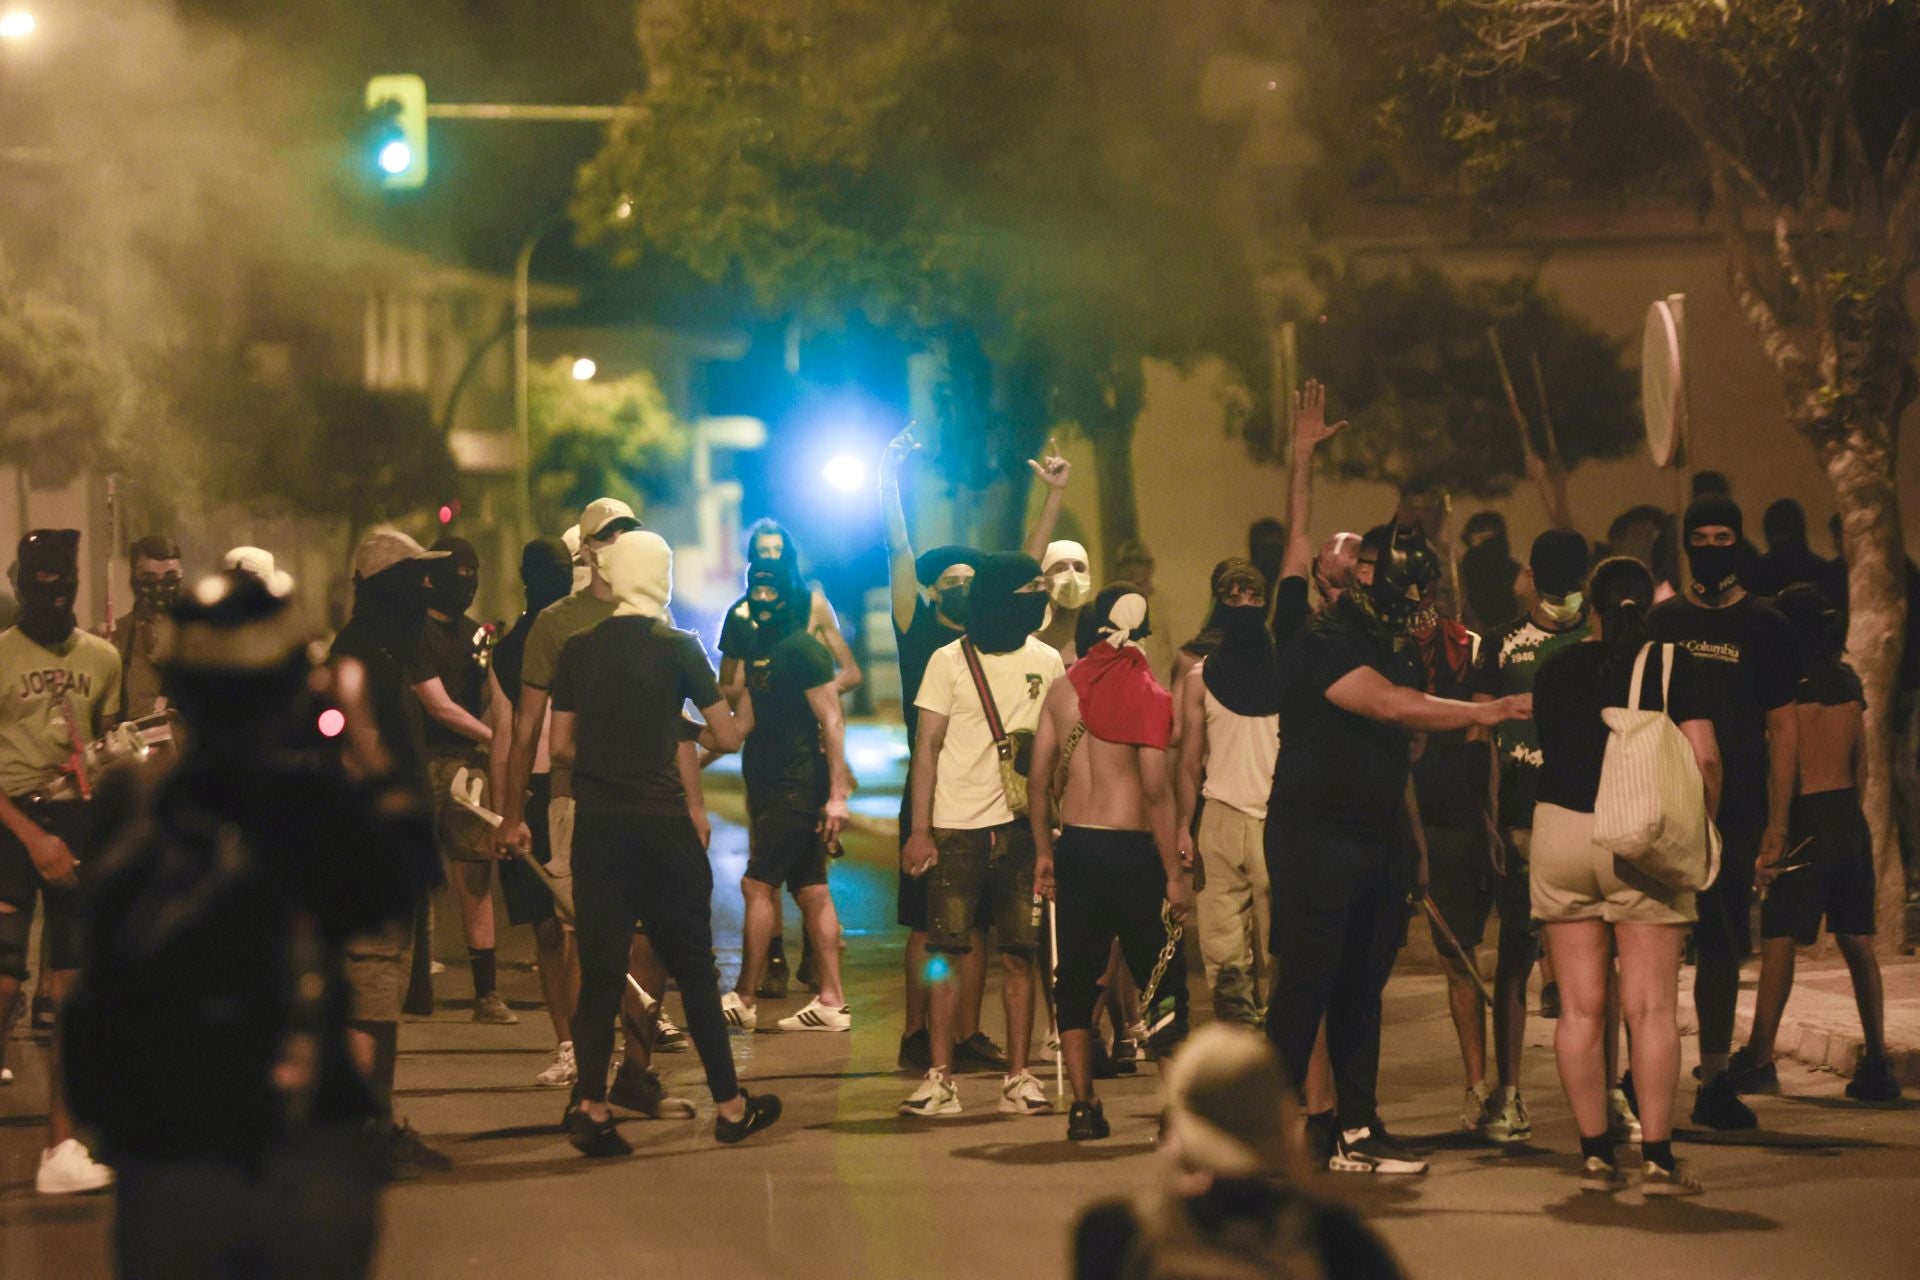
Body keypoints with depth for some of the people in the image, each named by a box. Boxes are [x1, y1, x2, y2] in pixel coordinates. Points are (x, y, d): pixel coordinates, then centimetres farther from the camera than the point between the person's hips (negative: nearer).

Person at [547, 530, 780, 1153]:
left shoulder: (577, 650, 4)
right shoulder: (677, 647, -5)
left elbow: (561, 745, 8)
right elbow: (726, 736, -1)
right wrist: (745, 698, 20)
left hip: (596, 820, 3)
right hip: (660, 818, -3)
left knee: (600, 964, 5)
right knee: (691, 965, 7)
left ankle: (591, 1106, -5)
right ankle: (729, 1105, 14)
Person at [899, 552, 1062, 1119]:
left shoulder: (1047, 662, 9)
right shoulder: (950, 661, 1)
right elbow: (927, 748, 0)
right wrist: (920, 831, -7)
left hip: (1020, 826, 2)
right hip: (957, 829, -2)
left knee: (1019, 954, 2)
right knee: (947, 950, -3)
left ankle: (1017, 1077, 8)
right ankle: (940, 1078, 0)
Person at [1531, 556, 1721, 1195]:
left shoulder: (1555, 669, 8)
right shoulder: (1675, 664, -2)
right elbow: (1704, 758, -8)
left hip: (1561, 829, 3)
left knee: (1580, 1008, 5)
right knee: (1651, 1007, -1)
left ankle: (1595, 1154, 7)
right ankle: (1657, 1158, -3)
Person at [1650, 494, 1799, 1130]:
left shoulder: (1764, 626, 5)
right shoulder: (1659, 622, 8)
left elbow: (1782, 727, 4)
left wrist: (1777, 820, -2)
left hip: (1735, 811, 0)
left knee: (1722, 950, 4)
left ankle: (1714, 1082, 10)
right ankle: (1641, 1074, 5)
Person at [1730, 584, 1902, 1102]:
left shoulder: (1787, 686, -10)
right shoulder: (1847, 682, 7)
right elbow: (1861, 766, 13)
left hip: (1807, 820, -6)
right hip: (1851, 821, 6)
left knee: (1778, 941, -3)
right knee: (1858, 943, 9)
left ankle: (1759, 1059, -3)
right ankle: (1877, 1064, 8)